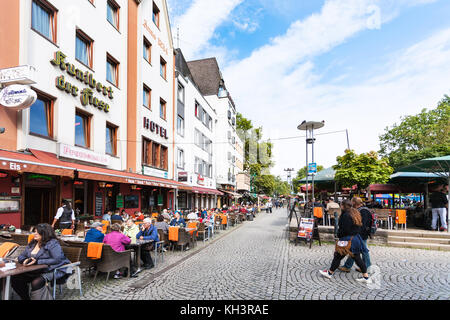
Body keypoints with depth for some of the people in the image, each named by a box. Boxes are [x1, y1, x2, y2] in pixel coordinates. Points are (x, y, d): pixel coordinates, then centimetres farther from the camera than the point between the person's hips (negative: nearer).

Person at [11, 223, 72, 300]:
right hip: (34, 271, 8)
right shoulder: (32, 243, 11)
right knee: (15, 278, -9)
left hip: (51, 271, -8)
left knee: (36, 282, -33)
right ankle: (25, 298, 9)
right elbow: (21, 256, 18)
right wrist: (24, 261, -9)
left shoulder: (53, 243, -13)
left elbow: (57, 260, -23)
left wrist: (37, 262, -24)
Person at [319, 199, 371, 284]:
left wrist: (339, 235, -6)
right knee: (357, 258, 14)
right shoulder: (355, 213, 11)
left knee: (338, 255, 3)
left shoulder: (346, 215, -19)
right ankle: (366, 277, 16)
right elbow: (358, 226, 16)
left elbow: (344, 229, -22)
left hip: (348, 239, -9)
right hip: (356, 238, 9)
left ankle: (330, 273, 15)